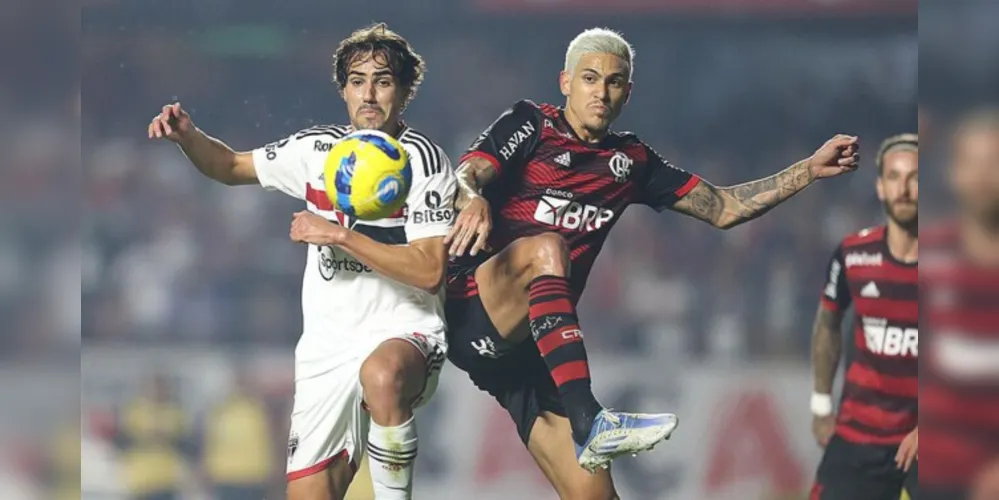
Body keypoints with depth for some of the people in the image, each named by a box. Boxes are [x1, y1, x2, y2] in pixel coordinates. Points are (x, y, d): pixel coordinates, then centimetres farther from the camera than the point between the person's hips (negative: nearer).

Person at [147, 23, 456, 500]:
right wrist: (187, 136, 0)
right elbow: (232, 166, 20)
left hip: (405, 335, -5)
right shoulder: (316, 149, 7)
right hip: (326, 348, 5)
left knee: (383, 374, -42)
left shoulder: (424, 161, -8)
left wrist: (339, 235, -20)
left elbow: (429, 272, -18)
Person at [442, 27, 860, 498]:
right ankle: (589, 422, -46)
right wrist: (473, 200, -38)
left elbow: (723, 208, 20)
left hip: (532, 348, 5)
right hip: (472, 313, -5)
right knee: (546, 248, -36)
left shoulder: (631, 159, 18)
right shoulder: (530, 124, 4)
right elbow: (467, 175, -13)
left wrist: (810, 169, 11)